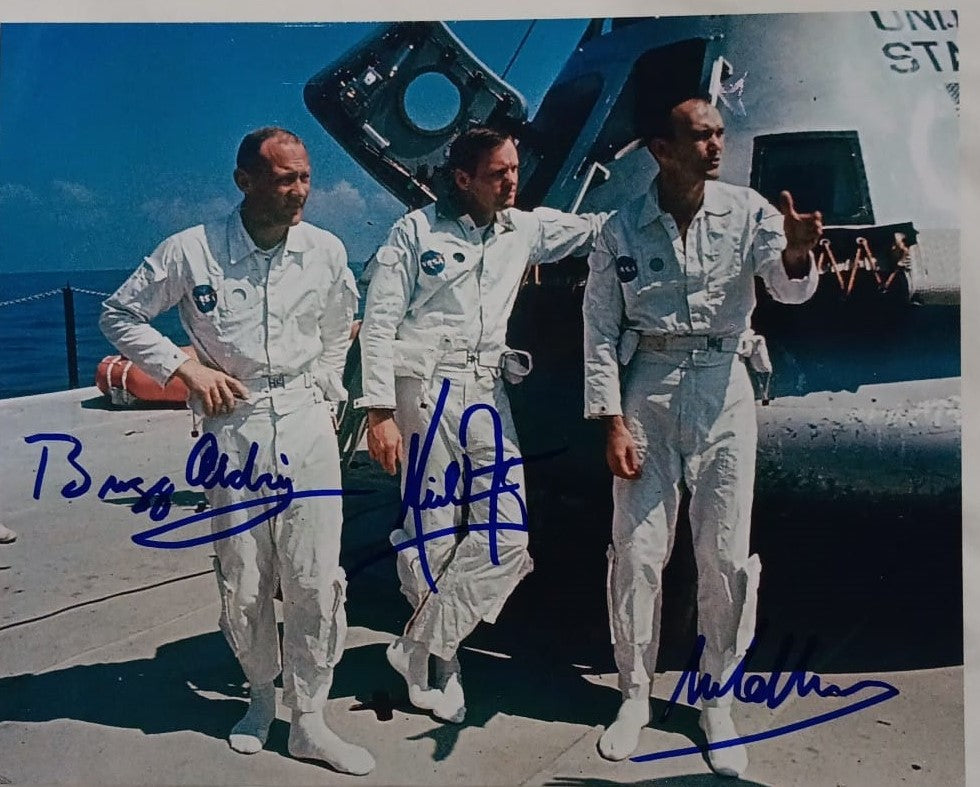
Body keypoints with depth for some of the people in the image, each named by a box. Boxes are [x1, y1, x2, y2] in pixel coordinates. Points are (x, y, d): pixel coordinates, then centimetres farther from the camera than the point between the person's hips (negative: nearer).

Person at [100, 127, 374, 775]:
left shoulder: (326, 251, 0)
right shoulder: (192, 250, -6)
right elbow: (120, 315, 5)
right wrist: (187, 369, -6)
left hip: (307, 424, 1)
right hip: (234, 427, -1)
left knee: (316, 580, -2)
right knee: (243, 585, 7)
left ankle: (309, 721, 13)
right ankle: (262, 694, 33)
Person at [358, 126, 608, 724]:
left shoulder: (526, 229, 13)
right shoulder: (417, 230, 1)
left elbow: (600, 229, 17)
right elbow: (379, 323, -3)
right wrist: (380, 411, -10)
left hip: (488, 389, 5)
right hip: (427, 387, -4)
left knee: (506, 539, -3)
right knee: (434, 532, -1)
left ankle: (420, 647, 12)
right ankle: (436, 654, 21)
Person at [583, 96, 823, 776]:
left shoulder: (746, 211, -2)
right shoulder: (623, 231, -2)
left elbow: (790, 289, -13)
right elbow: (601, 333, 1)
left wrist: (795, 256, -37)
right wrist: (612, 424, -6)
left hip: (723, 391, 0)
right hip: (647, 393, 0)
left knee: (726, 556, 3)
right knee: (638, 552, 4)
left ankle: (718, 700, 21)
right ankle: (636, 694, 22)